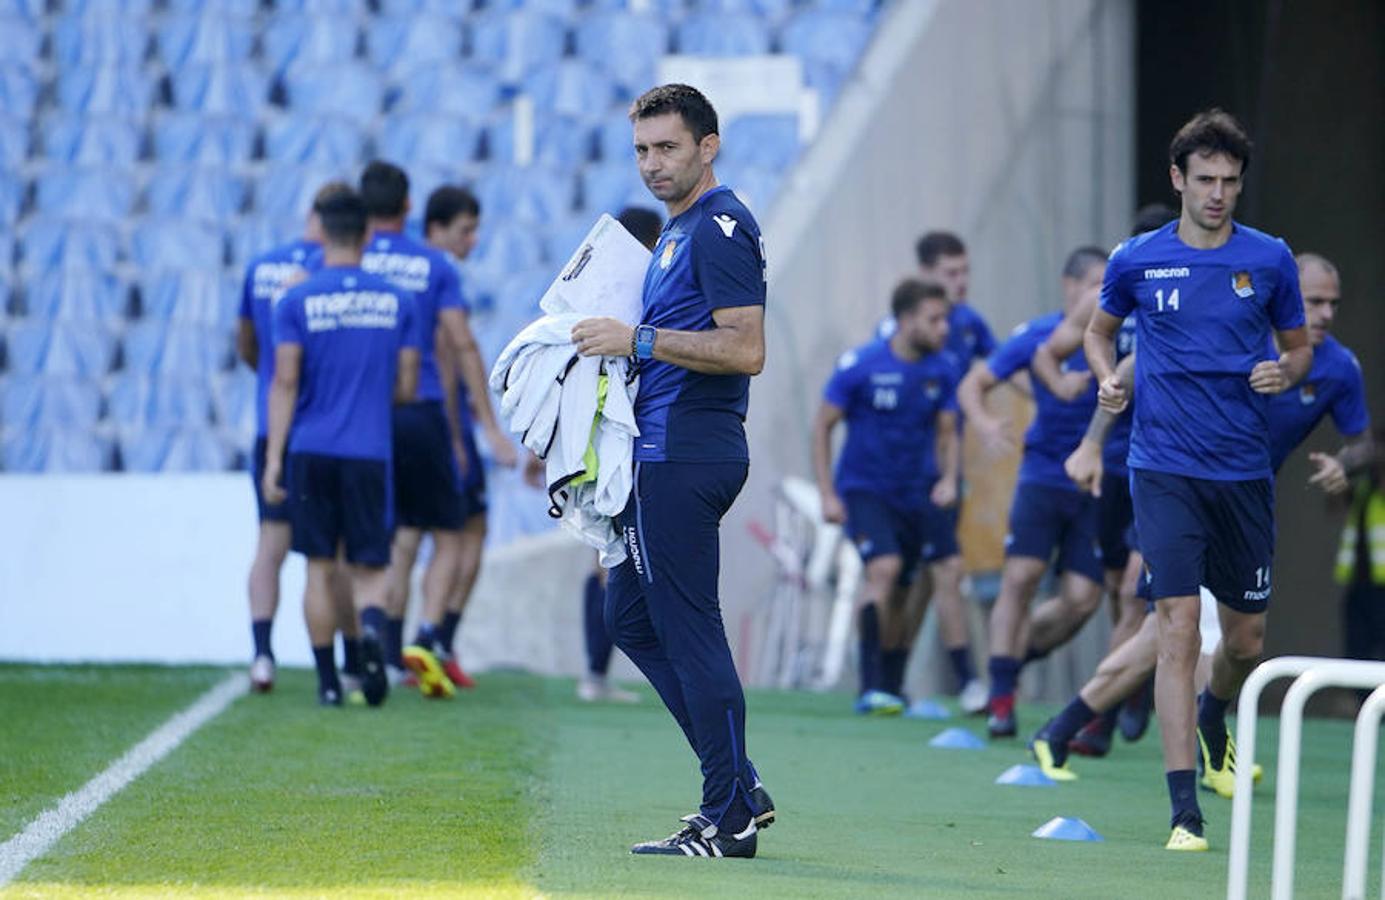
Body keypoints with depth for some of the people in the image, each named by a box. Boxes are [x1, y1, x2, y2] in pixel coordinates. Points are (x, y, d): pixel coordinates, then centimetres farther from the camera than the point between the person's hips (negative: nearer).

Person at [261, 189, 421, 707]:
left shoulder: (297, 301, -2)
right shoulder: (397, 301, 4)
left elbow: (285, 382, -7)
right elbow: (407, 388, 6)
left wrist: (273, 459, -6)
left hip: (311, 451, -1)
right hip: (371, 452, 1)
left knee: (319, 568, 8)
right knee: (369, 567, 5)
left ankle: (328, 682, 8)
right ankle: (371, 625, -27)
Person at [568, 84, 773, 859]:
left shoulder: (720, 229, -13)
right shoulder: (681, 229, 19)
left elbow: (746, 350, -22)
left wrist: (640, 340, -20)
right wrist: (621, 339, 16)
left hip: (684, 458, -11)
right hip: (668, 452, 11)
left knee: (690, 631, -8)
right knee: (634, 620, 15)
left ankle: (729, 820, -4)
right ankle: (739, 790, 16)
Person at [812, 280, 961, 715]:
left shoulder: (943, 369, 1)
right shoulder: (859, 366, -11)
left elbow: (947, 433, 11)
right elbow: (822, 426, -3)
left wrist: (948, 478, -8)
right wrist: (827, 495, -8)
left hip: (917, 495, 4)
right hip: (864, 489, -4)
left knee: (901, 596, 5)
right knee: (884, 568, -24)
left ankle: (892, 687, 21)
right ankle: (870, 687, -24)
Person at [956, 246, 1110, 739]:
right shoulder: (1038, 337, -4)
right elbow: (973, 384, 4)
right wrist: (984, 422, -17)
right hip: (1044, 475, -1)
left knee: (1082, 599, -7)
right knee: (1021, 575, -14)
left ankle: (1016, 657, 19)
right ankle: (1001, 697, -4)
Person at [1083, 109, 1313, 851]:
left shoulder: (1269, 260, 2)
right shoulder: (1137, 261, 0)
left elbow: (1299, 346, 13)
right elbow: (1100, 329, 18)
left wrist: (1285, 372, -10)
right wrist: (1108, 377, -2)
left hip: (1244, 474, 2)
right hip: (1165, 469, -2)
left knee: (1247, 639, 11)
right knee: (1178, 629, -13)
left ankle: (1212, 721, 47)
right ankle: (1185, 809, -13)